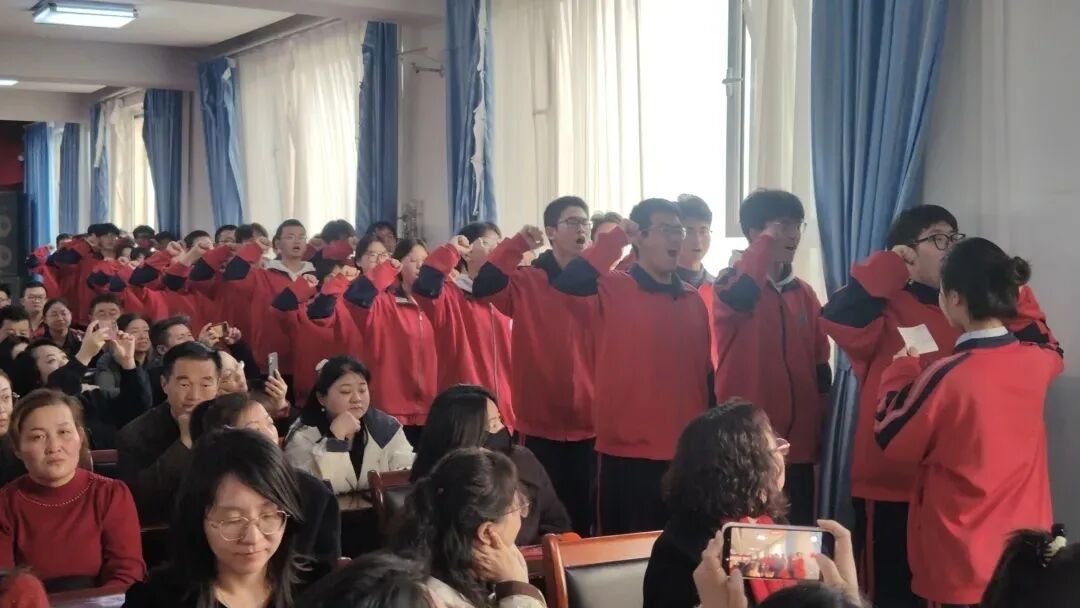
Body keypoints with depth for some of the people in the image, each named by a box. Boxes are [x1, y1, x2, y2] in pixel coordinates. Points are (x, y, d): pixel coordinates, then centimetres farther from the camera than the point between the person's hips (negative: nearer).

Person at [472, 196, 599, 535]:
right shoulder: (525, 282, 0)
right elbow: (483, 287, -17)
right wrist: (518, 244, -18)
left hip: (590, 422, 2)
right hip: (540, 424, -2)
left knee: (584, 518, 10)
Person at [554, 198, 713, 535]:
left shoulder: (693, 300, 10)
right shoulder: (613, 289, -6)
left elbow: (705, 372, 13)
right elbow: (568, 282, -26)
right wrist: (616, 240, -19)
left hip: (686, 454, 5)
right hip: (629, 453, -5)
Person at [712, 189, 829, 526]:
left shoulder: (804, 293, 12)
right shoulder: (732, 282, -3)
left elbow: (820, 367, 16)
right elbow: (741, 297, -29)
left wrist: (822, 434, 12)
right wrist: (767, 243, -16)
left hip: (797, 446, 5)